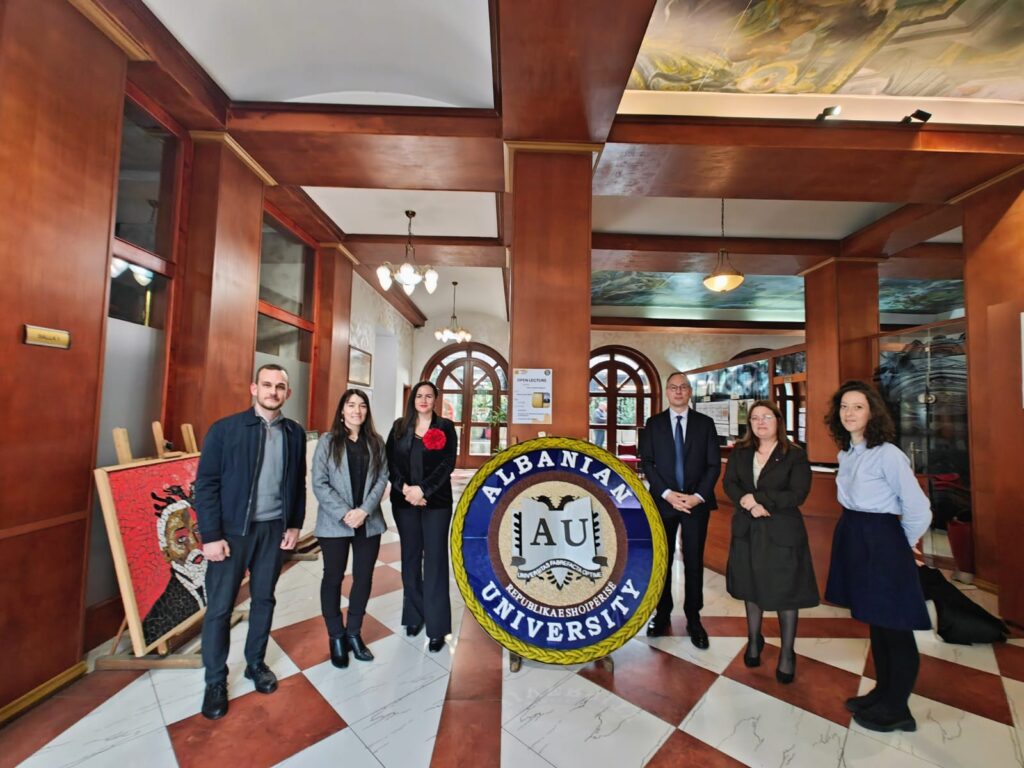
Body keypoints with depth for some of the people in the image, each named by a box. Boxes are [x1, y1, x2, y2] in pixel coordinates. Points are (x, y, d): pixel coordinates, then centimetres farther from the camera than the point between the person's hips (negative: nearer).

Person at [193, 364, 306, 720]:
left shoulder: (295, 433, 1)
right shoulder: (225, 428, -9)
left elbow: (298, 483, 6)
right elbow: (206, 484, -9)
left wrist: (295, 524, 2)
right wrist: (211, 536, -11)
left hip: (274, 529, 3)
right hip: (232, 529, -2)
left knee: (264, 599, 16)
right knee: (220, 606, 8)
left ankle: (256, 663, 36)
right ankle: (215, 680, 28)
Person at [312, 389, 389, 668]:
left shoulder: (375, 442, 3)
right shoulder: (327, 441, -4)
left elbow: (382, 478, -1)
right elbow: (319, 483, -8)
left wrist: (364, 511, -13)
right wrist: (344, 514, -16)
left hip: (369, 522, 2)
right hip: (334, 523, -2)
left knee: (364, 578, 11)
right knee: (333, 578, 12)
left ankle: (354, 633, 31)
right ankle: (336, 637, 31)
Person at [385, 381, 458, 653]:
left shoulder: (445, 427, 0)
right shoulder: (400, 427, 7)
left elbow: (447, 464, -8)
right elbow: (390, 461, 0)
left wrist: (423, 489, -17)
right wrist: (404, 488, -15)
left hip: (436, 502, -2)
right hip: (404, 501, 3)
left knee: (435, 560, 1)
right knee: (410, 558, 13)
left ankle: (437, 627, 12)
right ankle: (414, 615, 30)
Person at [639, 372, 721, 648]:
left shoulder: (705, 423, 4)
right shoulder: (654, 423, 3)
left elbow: (714, 464, 0)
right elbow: (646, 462, -2)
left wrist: (698, 496, -12)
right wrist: (667, 493, -13)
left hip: (697, 502, 0)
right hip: (663, 501, 0)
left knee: (694, 561, 8)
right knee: (662, 560, 10)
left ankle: (693, 619, 24)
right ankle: (662, 613, 27)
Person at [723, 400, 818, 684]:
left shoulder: (795, 455, -8)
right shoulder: (740, 452, 3)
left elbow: (797, 494, -16)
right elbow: (729, 483, -3)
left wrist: (756, 498, -17)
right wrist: (750, 505, -19)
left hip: (782, 532, -3)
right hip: (748, 531, 3)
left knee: (785, 592, 8)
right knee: (752, 588, 17)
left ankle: (787, 653, 28)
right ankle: (754, 640, 37)